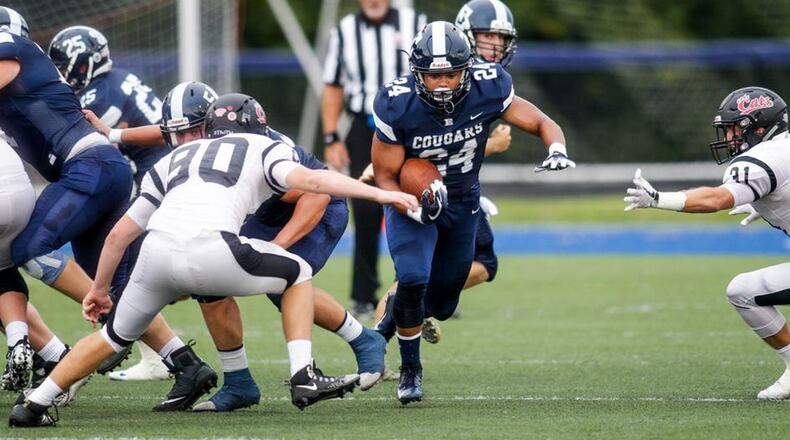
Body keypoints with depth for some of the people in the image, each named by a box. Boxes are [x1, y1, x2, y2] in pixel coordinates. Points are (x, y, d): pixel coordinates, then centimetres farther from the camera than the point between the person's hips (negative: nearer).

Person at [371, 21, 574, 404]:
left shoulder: (488, 90, -24)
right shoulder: (398, 106, -29)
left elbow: (541, 123, -12)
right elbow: (385, 177, -19)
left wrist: (557, 149, -34)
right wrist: (414, 208, -38)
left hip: (462, 202, 3)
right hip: (413, 199, -3)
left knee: (440, 302, 13)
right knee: (413, 280, -26)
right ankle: (410, 370, -2)